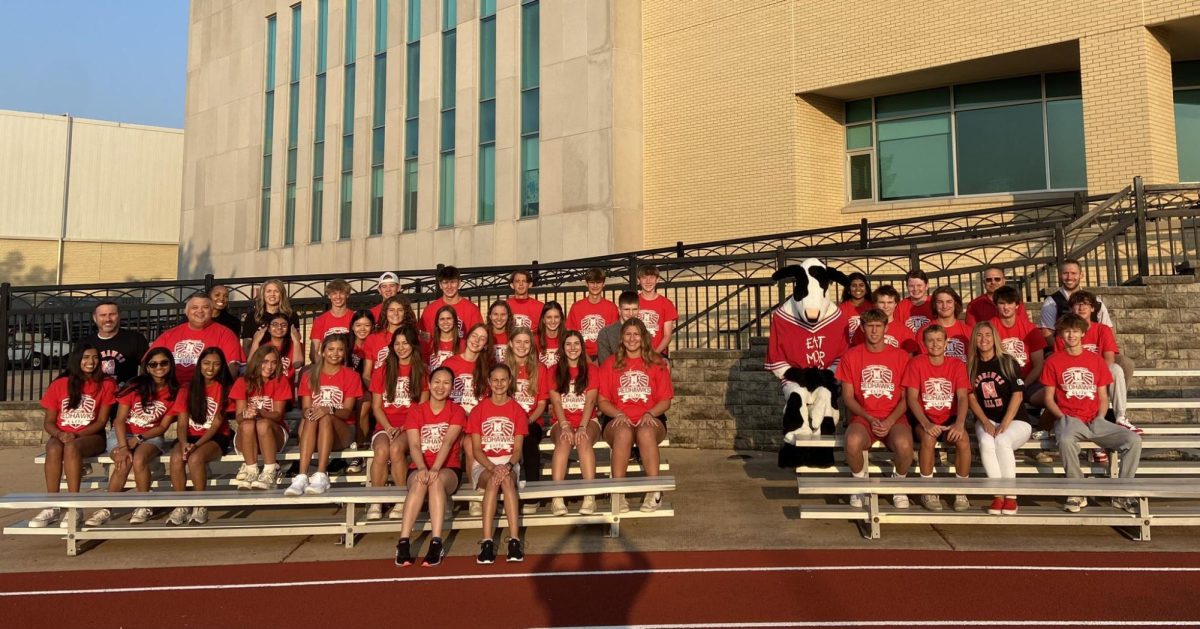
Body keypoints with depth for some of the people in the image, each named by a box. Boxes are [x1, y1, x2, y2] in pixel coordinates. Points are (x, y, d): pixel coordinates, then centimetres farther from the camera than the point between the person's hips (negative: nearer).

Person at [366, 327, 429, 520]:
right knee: (382, 450, -32)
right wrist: (389, 428, -8)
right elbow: (376, 406, 10)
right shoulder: (382, 371, 15)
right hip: (385, 426, 2)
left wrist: (404, 428, -12)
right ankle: (375, 503, -22)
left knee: (396, 448, -35)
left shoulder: (422, 372, 9)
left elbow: (423, 407, 2)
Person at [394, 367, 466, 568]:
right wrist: (423, 468, -29)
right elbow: (414, 446, -8)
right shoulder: (416, 412, 7)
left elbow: (448, 442, -15)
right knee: (419, 481, -34)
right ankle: (403, 542, -39)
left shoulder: (456, 411, 3)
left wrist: (435, 469, -31)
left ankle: (436, 543, -41)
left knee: (437, 480, -35)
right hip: (420, 467, 1)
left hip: (448, 469, -1)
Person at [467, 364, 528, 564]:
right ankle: (486, 542, -42)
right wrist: (493, 468, -18)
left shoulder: (517, 410, 8)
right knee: (493, 481, -35)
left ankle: (514, 539, -42)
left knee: (507, 479, -35)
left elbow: (517, 449, 1)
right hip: (483, 465, 0)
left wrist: (508, 466, -21)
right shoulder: (479, 409, 7)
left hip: (509, 464, 0)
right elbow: (476, 449, 0)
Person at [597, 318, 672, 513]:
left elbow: (666, 400, 9)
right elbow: (602, 400, 9)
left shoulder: (657, 363, 13)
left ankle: (655, 491, -31)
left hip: (650, 419, 0)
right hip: (618, 421, 0)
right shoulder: (610, 364, 14)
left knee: (646, 433, -37)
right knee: (623, 433, -37)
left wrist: (649, 414, -10)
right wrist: (618, 414, -10)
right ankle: (617, 494, -35)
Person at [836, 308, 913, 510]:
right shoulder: (851, 356, 6)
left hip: (894, 419, 0)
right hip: (862, 418, 0)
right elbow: (848, 397, 4)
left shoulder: (901, 356, 7)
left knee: (904, 445, -34)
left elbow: (906, 397, 5)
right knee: (853, 442, -35)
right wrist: (870, 419, -10)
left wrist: (890, 421, -10)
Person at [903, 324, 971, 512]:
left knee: (963, 441, -29)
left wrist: (959, 423, -26)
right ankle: (928, 492, -16)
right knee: (928, 439, -34)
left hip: (950, 419, 2)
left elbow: (962, 397, -8)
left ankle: (961, 493, -10)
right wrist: (926, 424, -23)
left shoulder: (957, 365, 3)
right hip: (925, 419, -1)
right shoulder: (916, 363, -2)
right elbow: (911, 398, -9)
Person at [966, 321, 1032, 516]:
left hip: (1016, 420, -2)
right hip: (986, 419, 2)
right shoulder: (971, 366, 9)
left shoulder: (1008, 363, 0)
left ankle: (1011, 496, -21)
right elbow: (971, 398, 4)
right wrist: (986, 422, -11)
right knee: (986, 442, -31)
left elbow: (1018, 395, -7)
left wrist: (1004, 424, -17)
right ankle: (998, 494, -23)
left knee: (1002, 441, -34)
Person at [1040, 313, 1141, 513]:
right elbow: (1049, 398, 5)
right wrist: (1062, 417, -12)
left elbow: (1103, 397, 13)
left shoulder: (1096, 360, 14)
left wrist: (1100, 418, -5)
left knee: (1133, 440, -21)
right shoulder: (1053, 361, 6)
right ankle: (1077, 493, -21)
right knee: (1066, 440, -39)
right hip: (1068, 419, -3)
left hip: (1095, 421, 3)